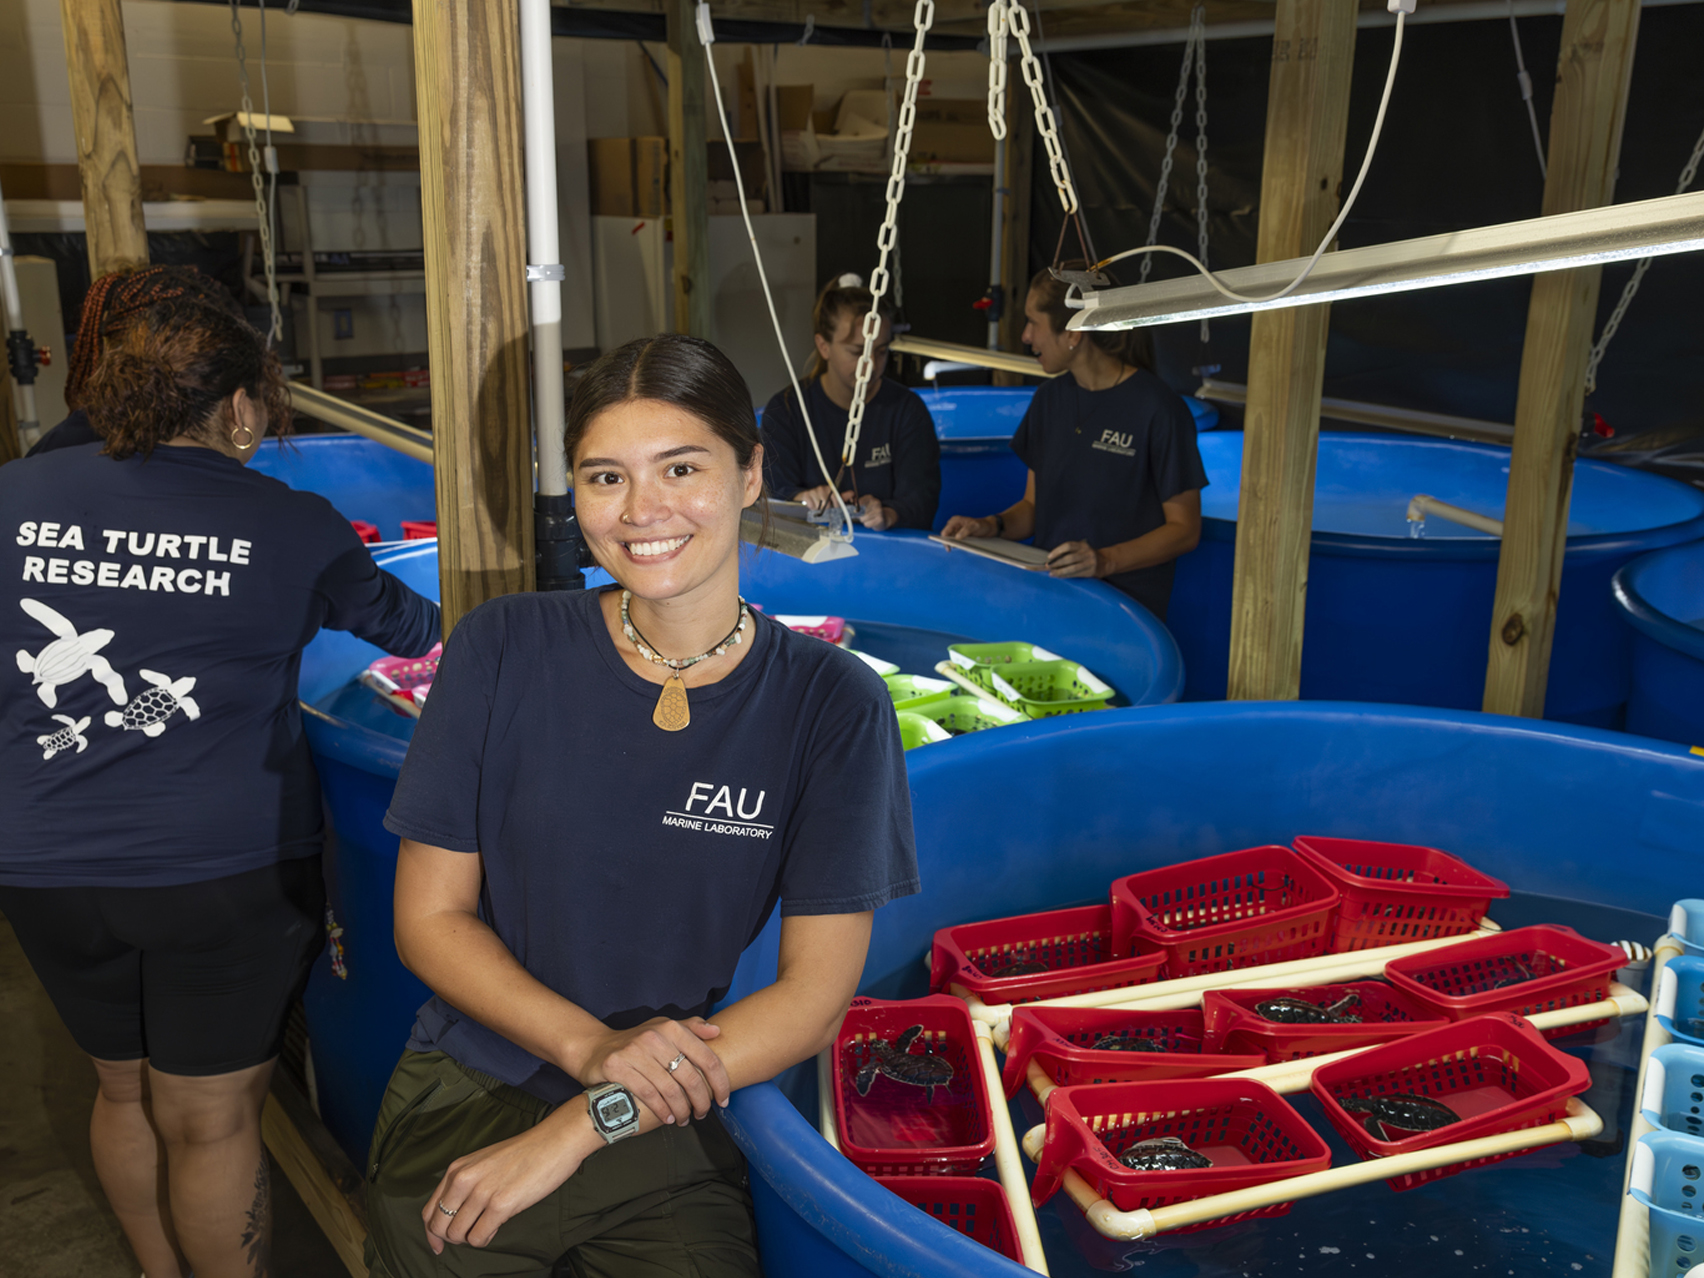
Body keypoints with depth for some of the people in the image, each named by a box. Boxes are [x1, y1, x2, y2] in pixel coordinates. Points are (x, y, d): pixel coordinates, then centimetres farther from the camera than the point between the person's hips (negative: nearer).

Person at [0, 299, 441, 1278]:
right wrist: (443, 626, 33)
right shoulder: (290, 524, -6)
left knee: (125, 1086, 24)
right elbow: (394, 617, 12)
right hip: (224, 867, -4)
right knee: (209, 1118, 10)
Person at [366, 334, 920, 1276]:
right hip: (470, 1099, 1)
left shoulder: (831, 704, -6)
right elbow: (429, 916, 1)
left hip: (675, 1134, -1)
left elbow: (816, 993, -7)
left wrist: (585, 1125, -14)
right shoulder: (505, 651, -3)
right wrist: (592, 1047, -15)